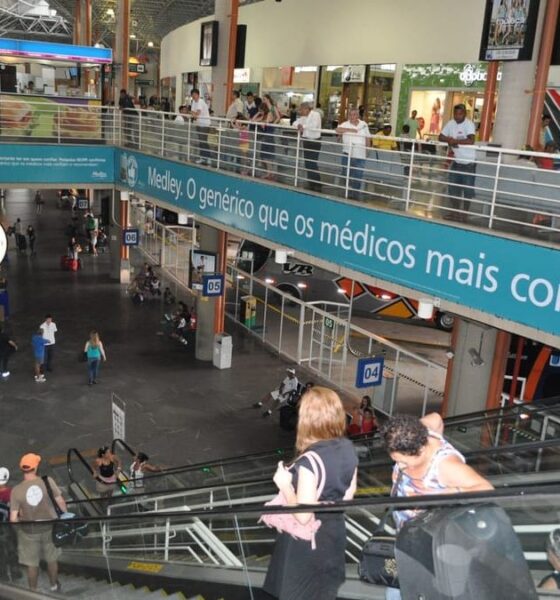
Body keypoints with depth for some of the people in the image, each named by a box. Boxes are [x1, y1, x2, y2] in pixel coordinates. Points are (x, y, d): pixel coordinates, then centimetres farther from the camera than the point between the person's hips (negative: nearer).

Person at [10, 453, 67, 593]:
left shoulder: (16, 490, -20)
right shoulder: (47, 481, -20)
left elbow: (13, 519, -17)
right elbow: (60, 501, -10)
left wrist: (20, 520, 5)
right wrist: (65, 513, 9)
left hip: (28, 531, -1)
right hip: (49, 528, 1)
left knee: (32, 564, 18)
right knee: (51, 559, 23)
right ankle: (54, 586, 43)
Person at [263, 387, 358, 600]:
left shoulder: (309, 461, -31)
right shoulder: (348, 448, -9)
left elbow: (303, 515, -27)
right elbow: (348, 495, 3)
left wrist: (284, 485, -16)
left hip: (307, 541, -6)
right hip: (334, 532, 6)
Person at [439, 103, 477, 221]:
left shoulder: (469, 124, -17)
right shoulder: (451, 123, 1)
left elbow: (471, 141, -30)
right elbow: (441, 137, 0)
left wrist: (455, 141, -27)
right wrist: (449, 140, -19)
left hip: (468, 163, -6)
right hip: (456, 161, 6)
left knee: (468, 190, 1)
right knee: (453, 188, 9)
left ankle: (464, 213, 14)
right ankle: (455, 212, 23)